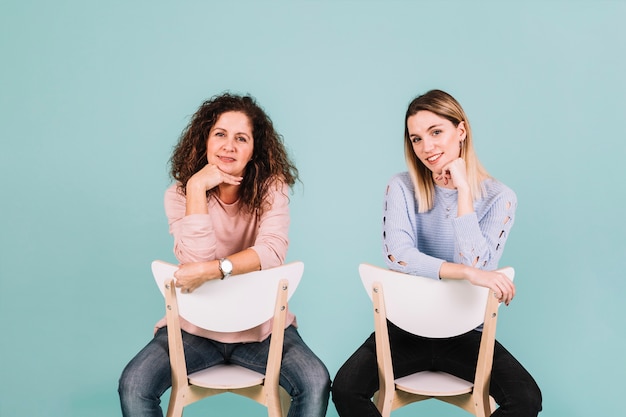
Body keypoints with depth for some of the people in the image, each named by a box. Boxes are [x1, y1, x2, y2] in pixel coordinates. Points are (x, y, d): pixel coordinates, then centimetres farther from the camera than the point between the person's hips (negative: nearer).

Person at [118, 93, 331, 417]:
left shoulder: (271, 188, -6)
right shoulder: (179, 194, -5)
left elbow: (272, 251, -22)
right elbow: (196, 260, -20)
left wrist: (213, 269, -35)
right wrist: (196, 188, -22)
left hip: (261, 325, 0)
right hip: (195, 325, 1)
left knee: (316, 383, -23)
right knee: (133, 386, -21)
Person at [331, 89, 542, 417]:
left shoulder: (498, 197, -6)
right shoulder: (402, 187, -4)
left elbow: (477, 265, -20)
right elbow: (397, 255, -20)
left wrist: (463, 189, -19)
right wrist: (466, 272, -30)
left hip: (464, 332, 0)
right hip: (406, 327, 0)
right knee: (345, 389, -24)